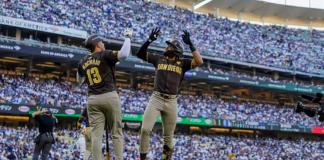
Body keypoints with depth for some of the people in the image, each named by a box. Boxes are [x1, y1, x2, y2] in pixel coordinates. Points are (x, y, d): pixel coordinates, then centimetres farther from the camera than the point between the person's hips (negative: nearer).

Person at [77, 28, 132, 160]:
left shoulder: (83, 62, 14)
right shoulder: (105, 55, -2)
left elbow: (79, 81, 29)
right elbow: (124, 54, -17)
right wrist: (127, 37, -3)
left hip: (92, 99, 4)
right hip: (109, 96, -4)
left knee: (96, 135, 0)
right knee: (116, 133, 1)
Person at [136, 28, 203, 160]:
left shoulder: (182, 63, 9)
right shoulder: (159, 58, 13)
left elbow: (199, 61, -6)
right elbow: (140, 54, 10)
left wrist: (190, 44, -6)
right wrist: (150, 40, -2)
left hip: (171, 102, 0)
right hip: (156, 99, 0)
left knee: (168, 136, 6)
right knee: (145, 129, -13)